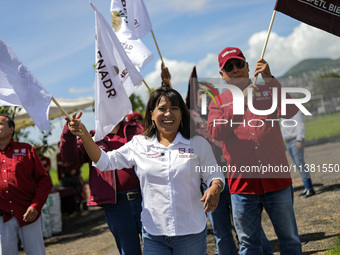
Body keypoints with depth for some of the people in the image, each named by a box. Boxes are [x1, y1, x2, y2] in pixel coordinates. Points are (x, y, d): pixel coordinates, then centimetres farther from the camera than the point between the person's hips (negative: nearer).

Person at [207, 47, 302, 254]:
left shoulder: (268, 91, 8)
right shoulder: (218, 102, 7)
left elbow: (291, 111, -11)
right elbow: (215, 132, -12)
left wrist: (270, 79, -17)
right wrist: (241, 101, -19)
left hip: (277, 179, 0)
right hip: (242, 183, 0)